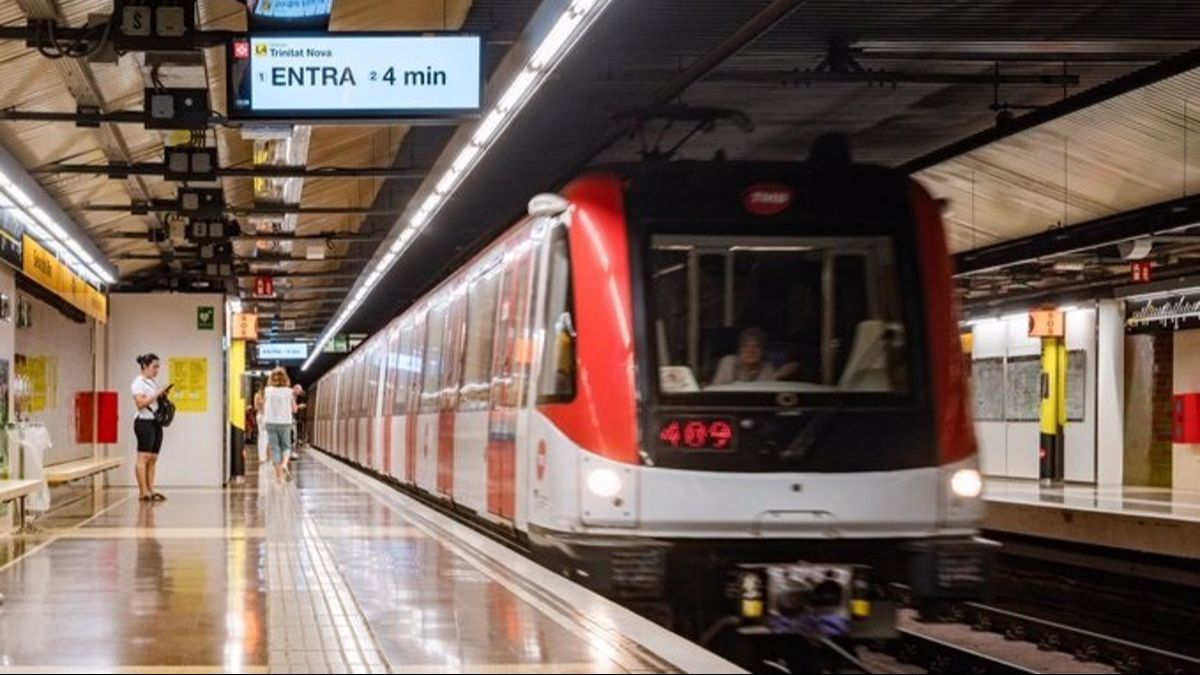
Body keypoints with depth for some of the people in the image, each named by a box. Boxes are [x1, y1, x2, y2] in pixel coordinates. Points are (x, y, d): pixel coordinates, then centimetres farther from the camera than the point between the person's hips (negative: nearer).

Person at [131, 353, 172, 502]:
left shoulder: (153, 383, 19)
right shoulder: (138, 383, -6)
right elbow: (140, 403, -17)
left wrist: (163, 395, 7)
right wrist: (157, 394, -17)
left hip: (156, 422, 9)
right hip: (144, 422, -9)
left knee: (153, 458, 5)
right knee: (144, 457, -10)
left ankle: (150, 490, 6)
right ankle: (143, 492, -11)